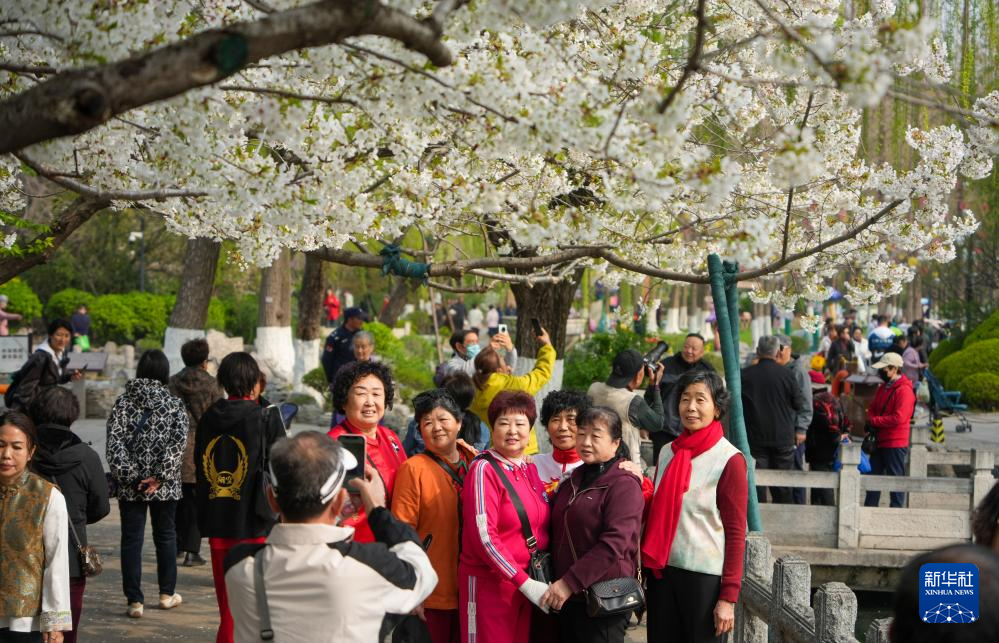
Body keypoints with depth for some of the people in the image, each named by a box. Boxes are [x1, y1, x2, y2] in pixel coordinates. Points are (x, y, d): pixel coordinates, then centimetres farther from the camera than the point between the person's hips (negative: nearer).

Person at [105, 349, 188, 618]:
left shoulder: (123, 402, 0)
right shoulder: (174, 404, -2)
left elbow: (114, 440, -9)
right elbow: (178, 443, -12)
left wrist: (128, 475, -10)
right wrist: (160, 477, -12)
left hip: (130, 486, 0)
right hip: (165, 487, 0)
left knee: (131, 540, 4)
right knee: (166, 537, 15)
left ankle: (134, 601, 1)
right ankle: (166, 594, 24)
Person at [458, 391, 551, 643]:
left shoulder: (530, 470, 10)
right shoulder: (484, 470, -10)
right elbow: (484, 537, -16)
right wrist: (525, 582, -18)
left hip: (528, 582, 6)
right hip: (489, 583, -6)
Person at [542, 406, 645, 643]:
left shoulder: (624, 484, -10)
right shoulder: (573, 480, 13)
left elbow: (614, 543, -20)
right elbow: (558, 533, 23)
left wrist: (569, 583, -22)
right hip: (568, 598, 7)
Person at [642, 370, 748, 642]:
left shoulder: (730, 460, -8)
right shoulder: (668, 453, 7)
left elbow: (735, 533, -9)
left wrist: (729, 597, -13)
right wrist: (642, 576, 12)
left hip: (704, 576, -5)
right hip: (661, 572, 5)